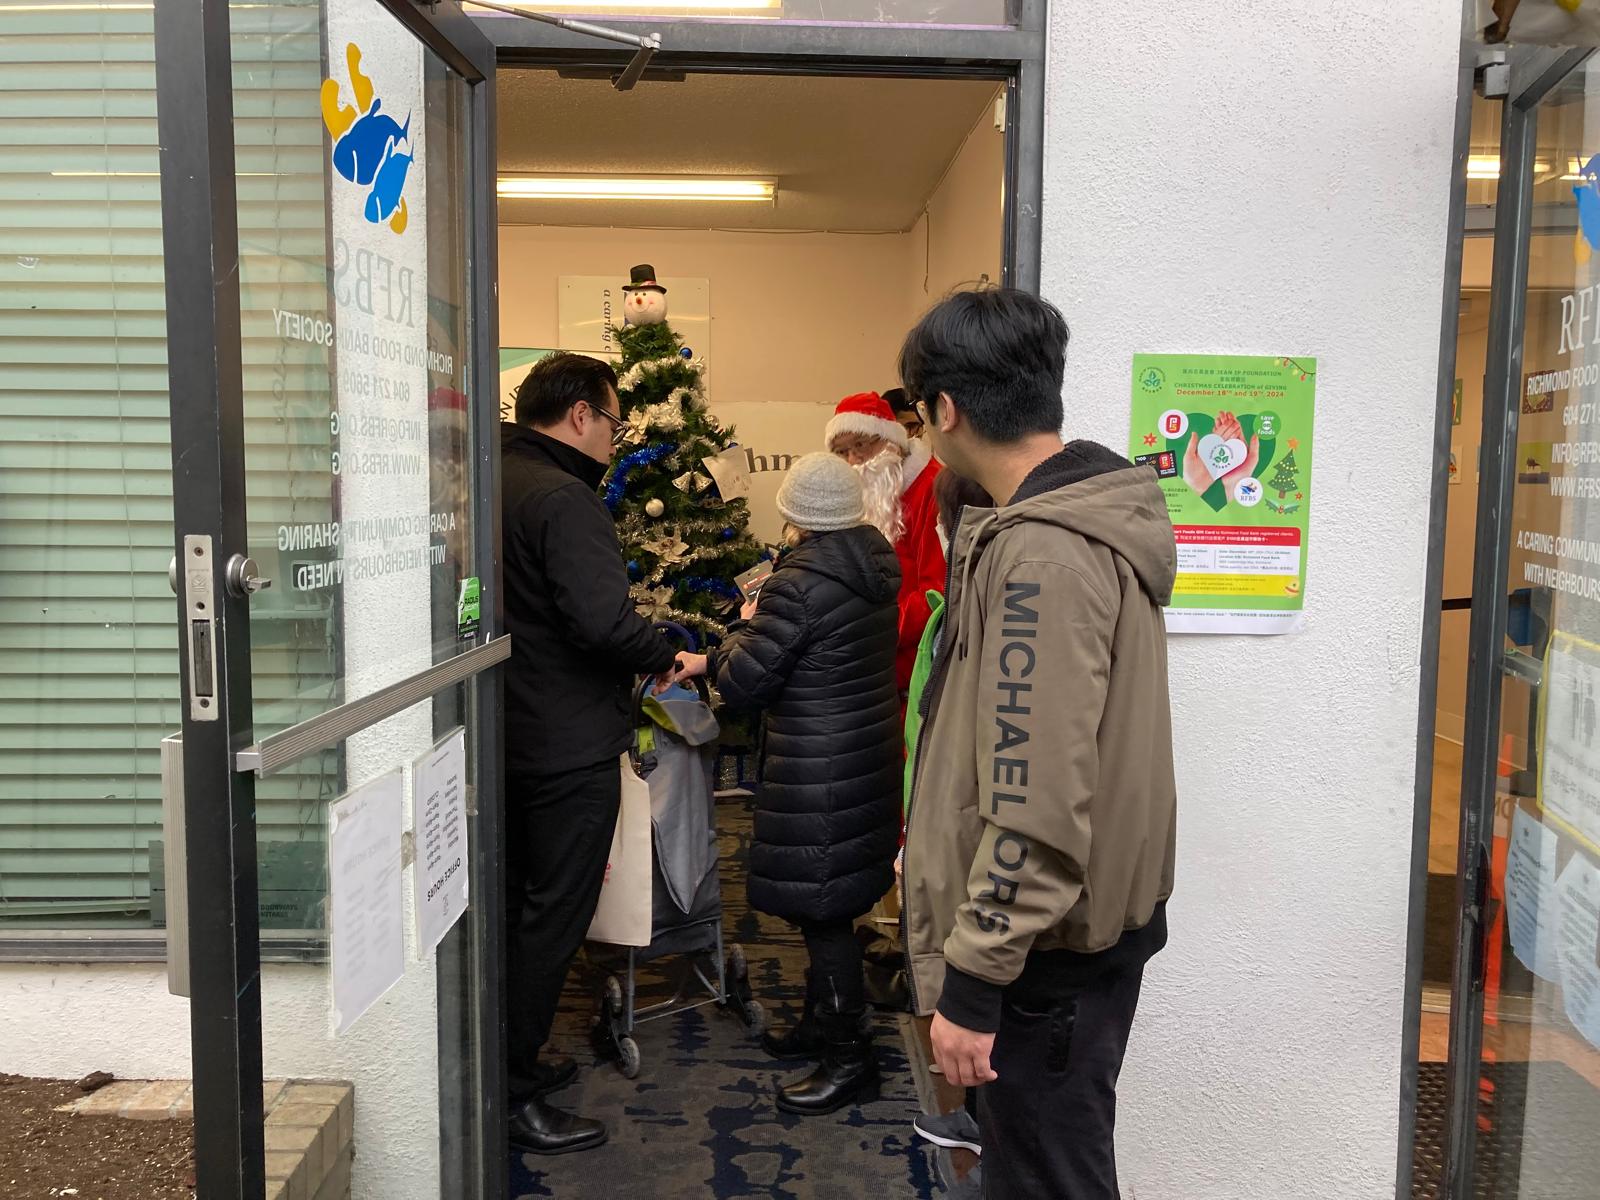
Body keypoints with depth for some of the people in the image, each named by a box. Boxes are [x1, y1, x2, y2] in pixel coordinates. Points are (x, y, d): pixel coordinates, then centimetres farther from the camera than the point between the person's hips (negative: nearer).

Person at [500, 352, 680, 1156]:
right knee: (555, 916, 2)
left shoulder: (493, 482, 8)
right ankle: (512, 1097, 12)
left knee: (516, 903, 20)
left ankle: (510, 1060, 34)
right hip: (569, 748, -9)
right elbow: (603, 621, -31)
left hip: (508, 738, 10)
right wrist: (665, 657, -13)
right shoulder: (562, 498, -21)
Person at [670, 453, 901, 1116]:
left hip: (819, 772, -9)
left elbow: (744, 684, -17)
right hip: (869, 754, 9)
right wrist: (711, 659, 17)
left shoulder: (797, 585, -21)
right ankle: (823, 1022, 36)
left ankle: (850, 1057, 14)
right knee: (832, 902, 21)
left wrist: (743, 628, 4)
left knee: (820, 909, 3)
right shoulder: (876, 564, 6)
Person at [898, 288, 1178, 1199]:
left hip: (1048, 951, -9)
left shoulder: (1044, 553, -24)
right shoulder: (1091, 520, 7)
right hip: (1095, 918, 9)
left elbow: (1037, 806, -27)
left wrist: (972, 980, -21)